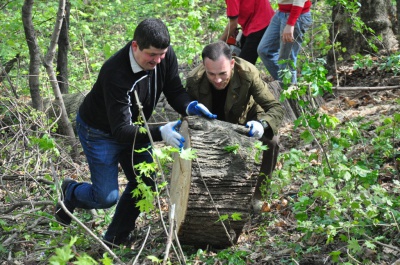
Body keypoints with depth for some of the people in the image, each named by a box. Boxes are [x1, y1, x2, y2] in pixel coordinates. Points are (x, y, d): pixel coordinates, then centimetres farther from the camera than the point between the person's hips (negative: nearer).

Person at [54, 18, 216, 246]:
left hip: (134, 127, 6)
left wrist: (189, 107, -33)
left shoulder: (166, 55, -21)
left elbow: (175, 91, -9)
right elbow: (121, 130, -38)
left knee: (145, 183, 3)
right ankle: (70, 192, 30)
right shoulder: (116, 73, -39)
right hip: (101, 131, -6)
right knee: (107, 197, -4)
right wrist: (160, 133, -51)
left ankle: (117, 237, 24)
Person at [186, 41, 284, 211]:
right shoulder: (194, 80, -30)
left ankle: (255, 192, -5)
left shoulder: (248, 74, -35)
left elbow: (275, 108, -33)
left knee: (271, 141, -30)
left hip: (245, 119, -1)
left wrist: (262, 124, -54)